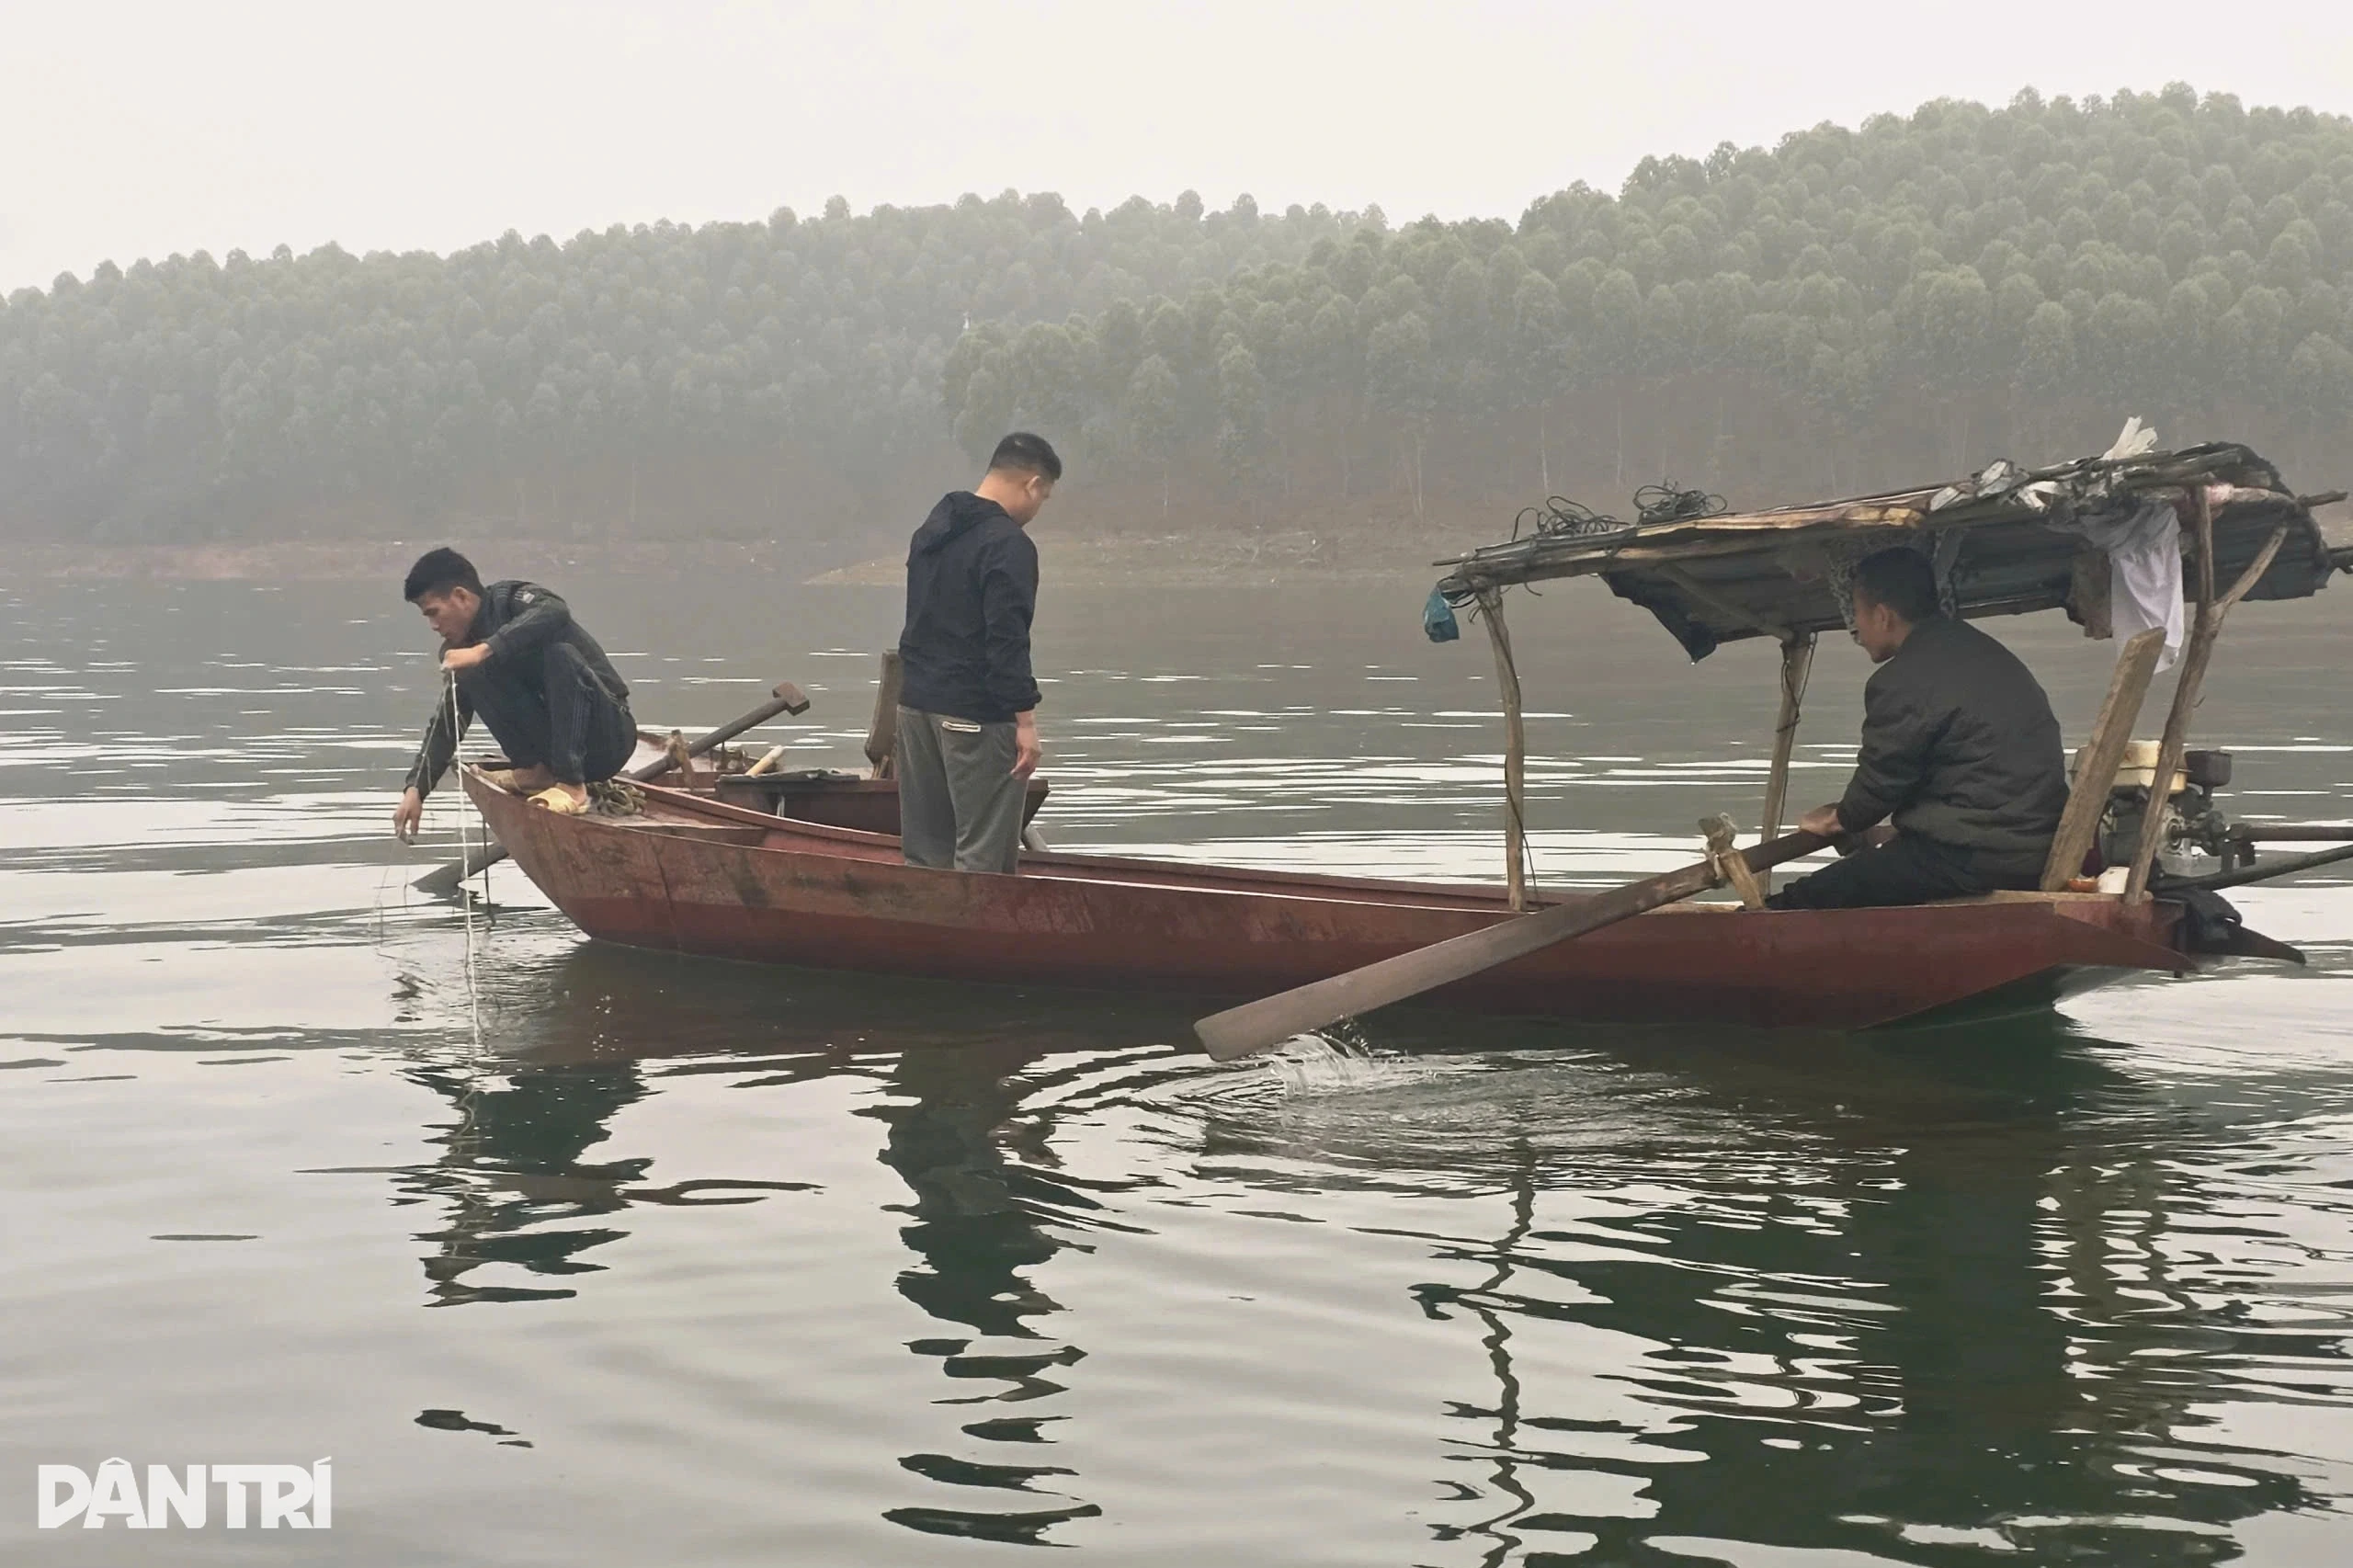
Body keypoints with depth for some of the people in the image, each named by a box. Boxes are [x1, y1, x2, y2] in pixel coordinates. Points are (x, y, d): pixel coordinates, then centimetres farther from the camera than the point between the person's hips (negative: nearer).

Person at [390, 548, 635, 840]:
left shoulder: (513, 600, -11)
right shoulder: (463, 649, 7)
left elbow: (555, 612, -35)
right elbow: (445, 724, 6)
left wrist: (484, 650, -39)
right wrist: (415, 790, -5)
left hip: (607, 738, -6)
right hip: (554, 745, 6)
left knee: (560, 652, -32)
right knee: (472, 676, -9)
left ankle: (571, 785, -31)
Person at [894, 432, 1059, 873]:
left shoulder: (930, 531, 15)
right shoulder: (1008, 545, -14)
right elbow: (1007, 641, -20)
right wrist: (1026, 720, -19)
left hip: (915, 703, 9)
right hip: (977, 717, -9)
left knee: (923, 850, 11)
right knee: (982, 855, -5)